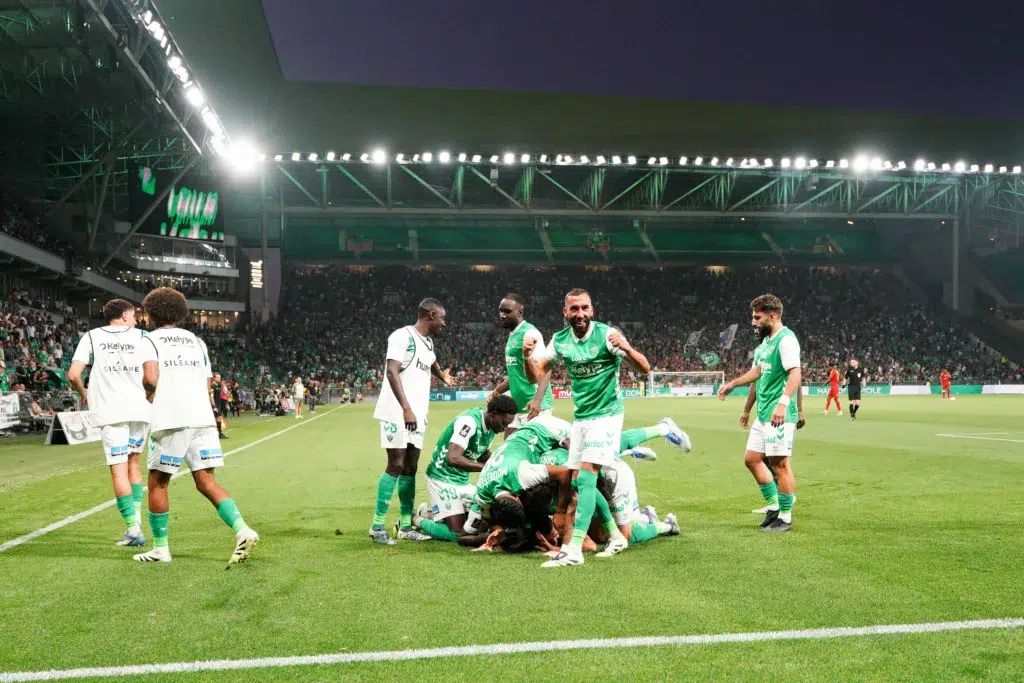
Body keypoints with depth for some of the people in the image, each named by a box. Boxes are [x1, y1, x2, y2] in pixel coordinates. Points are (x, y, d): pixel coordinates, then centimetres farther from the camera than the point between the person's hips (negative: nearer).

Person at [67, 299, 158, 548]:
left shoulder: (91, 337, 10)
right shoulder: (141, 337, 6)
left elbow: (73, 375, 0)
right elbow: (151, 378, -5)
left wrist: (84, 394, 20)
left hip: (110, 411, -1)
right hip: (139, 409, 1)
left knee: (118, 470, 0)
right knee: (133, 462, 21)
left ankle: (133, 529, -5)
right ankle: (136, 515, 15)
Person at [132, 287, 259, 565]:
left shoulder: (149, 340, 3)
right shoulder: (196, 341, 18)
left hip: (170, 421, -5)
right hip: (203, 418, 5)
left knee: (158, 482, 10)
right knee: (206, 481, 5)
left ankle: (160, 548, 16)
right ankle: (242, 530, -13)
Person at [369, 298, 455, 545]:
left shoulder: (428, 342, 16)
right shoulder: (402, 336, -11)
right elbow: (391, 372, -20)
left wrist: (442, 376, 57)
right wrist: (406, 409, -27)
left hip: (417, 415, 8)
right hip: (397, 413, -8)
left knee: (410, 467, 8)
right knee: (395, 465, -9)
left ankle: (406, 526, 14)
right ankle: (377, 525, -1)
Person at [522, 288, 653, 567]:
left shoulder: (607, 334, -14)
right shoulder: (560, 340, 2)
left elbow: (644, 369, -16)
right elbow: (535, 376, 6)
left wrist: (626, 348, -36)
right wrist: (527, 356, -15)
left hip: (606, 415, -6)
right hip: (580, 417, 6)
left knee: (585, 478, -17)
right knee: (580, 482, 8)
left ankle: (573, 549, -17)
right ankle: (616, 536, 25)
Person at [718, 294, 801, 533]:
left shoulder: (786, 339, -13)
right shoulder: (766, 341, 17)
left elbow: (795, 374, -24)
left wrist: (783, 403, -35)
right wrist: (732, 384, 33)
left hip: (779, 415, -10)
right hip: (763, 414, 10)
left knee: (779, 463, -4)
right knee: (752, 459, 12)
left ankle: (785, 518, 7)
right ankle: (774, 506, 24)